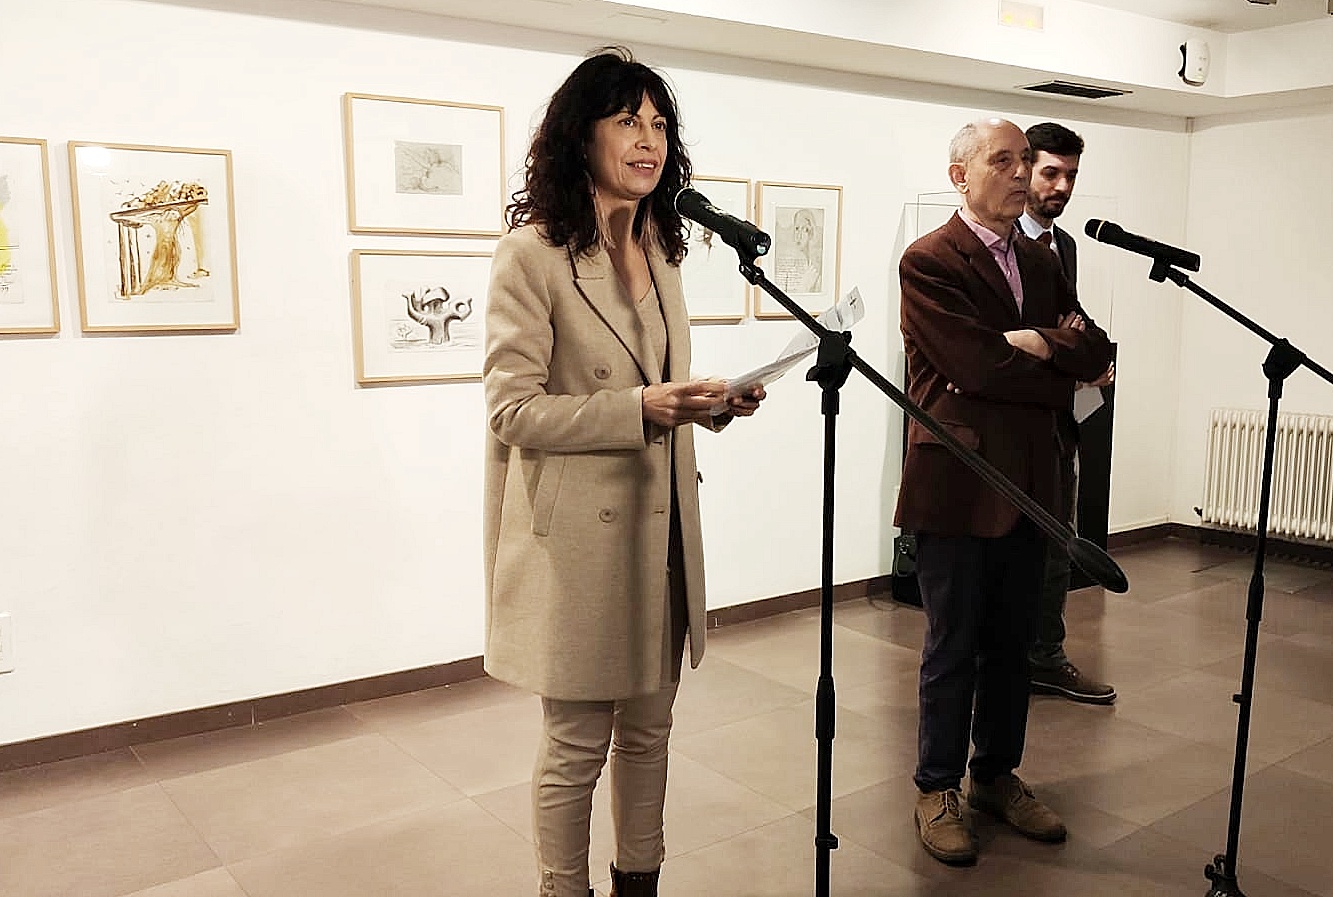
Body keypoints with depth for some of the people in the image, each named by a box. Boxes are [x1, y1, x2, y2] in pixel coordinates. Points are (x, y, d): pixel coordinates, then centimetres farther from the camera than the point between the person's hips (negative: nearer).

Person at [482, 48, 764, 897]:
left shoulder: (661, 252, 14)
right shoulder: (531, 254, -10)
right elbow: (512, 411, -15)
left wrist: (711, 404, 0)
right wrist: (641, 409, -24)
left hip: (661, 524, 7)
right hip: (578, 533, -7)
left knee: (649, 728, 16)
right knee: (578, 743, 6)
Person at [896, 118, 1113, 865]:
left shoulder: (1041, 262, 13)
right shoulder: (929, 261, -9)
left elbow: (1097, 352, 4)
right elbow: (976, 365, -20)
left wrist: (1039, 343, -14)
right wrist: (1059, 374, -7)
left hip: (1029, 482, 7)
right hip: (958, 485, -6)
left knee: (1012, 645, 16)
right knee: (954, 649, 5)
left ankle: (998, 775, 32)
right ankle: (938, 789, 21)